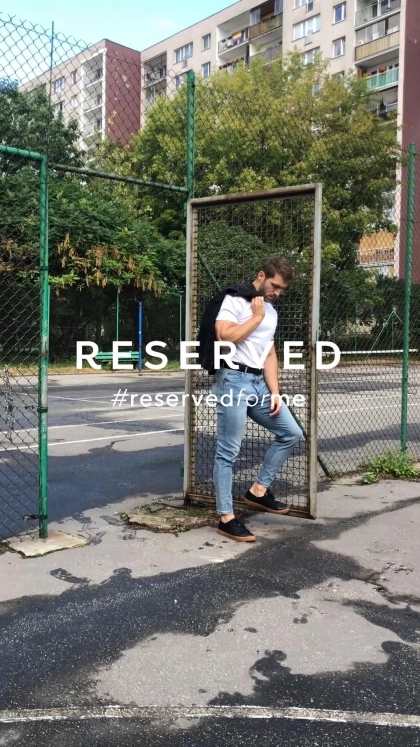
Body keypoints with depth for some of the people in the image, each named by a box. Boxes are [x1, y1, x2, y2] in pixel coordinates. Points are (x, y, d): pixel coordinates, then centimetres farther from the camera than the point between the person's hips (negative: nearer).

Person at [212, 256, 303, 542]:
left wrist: (275, 392, 9)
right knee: (228, 452, -5)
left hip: (258, 383, 8)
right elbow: (225, 337, -20)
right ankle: (226, 519, 2)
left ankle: (258, 490, 18)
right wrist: (256, 317, -9)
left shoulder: (271, 312, 20)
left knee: (291, 433, 9)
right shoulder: (235, 300, -4)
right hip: (233, 381, -8)